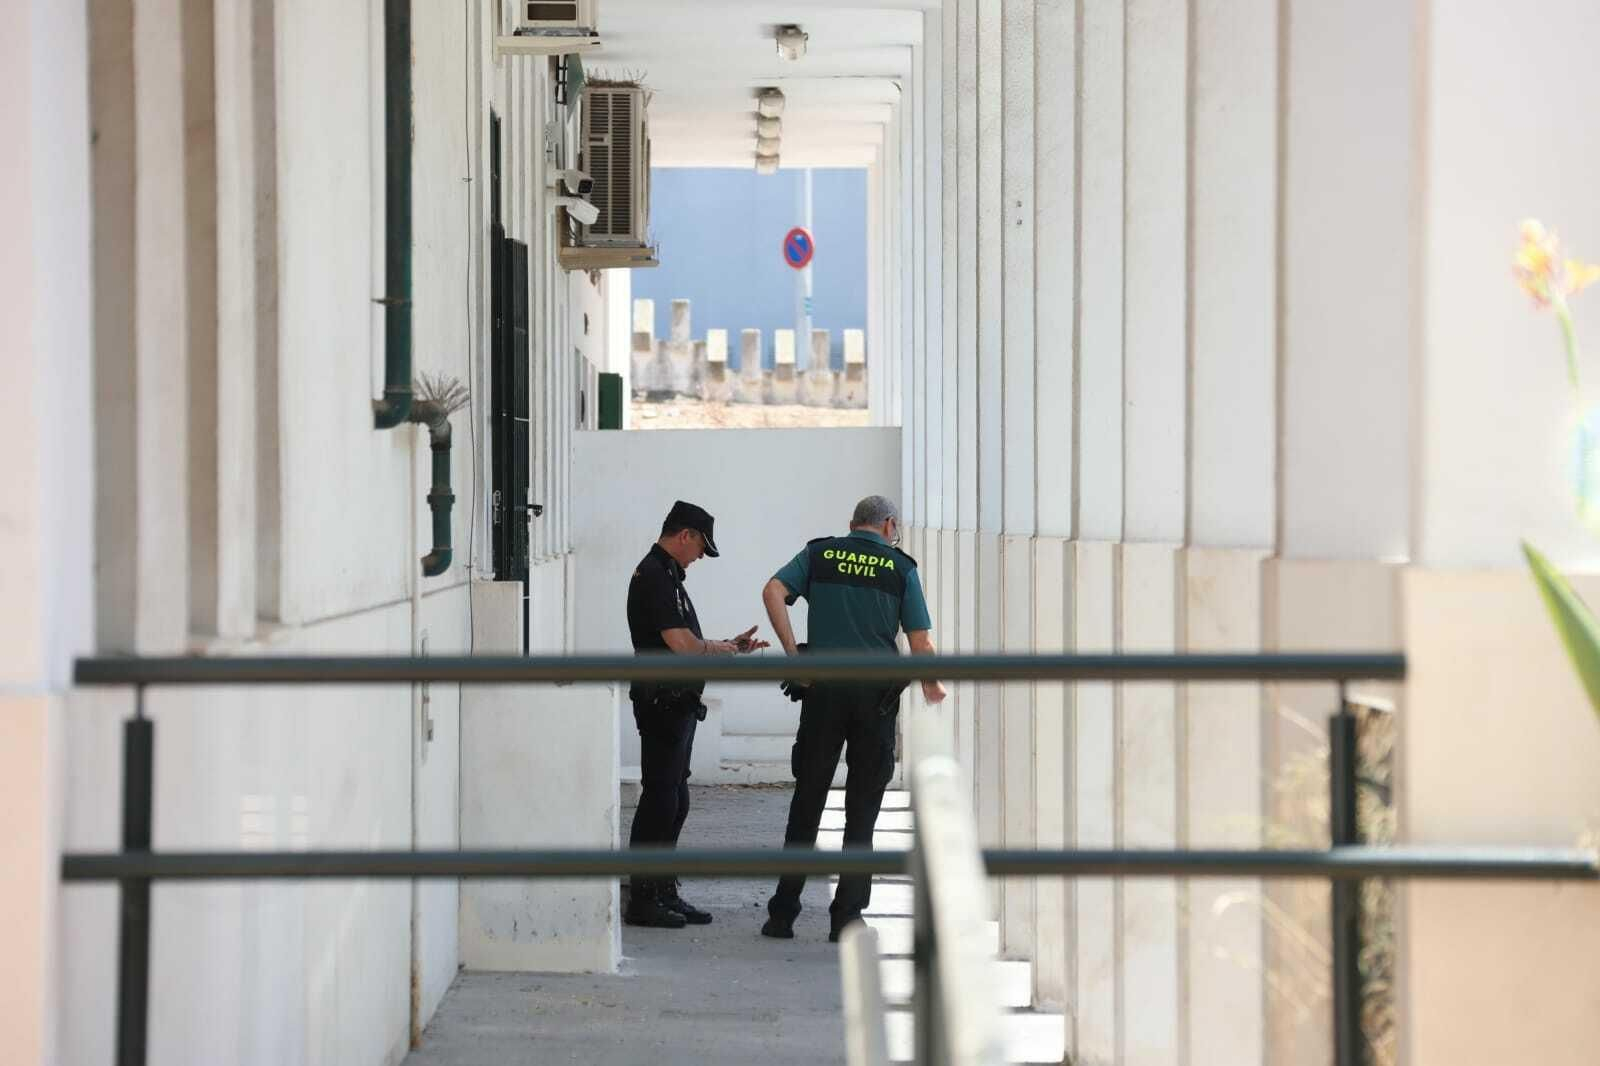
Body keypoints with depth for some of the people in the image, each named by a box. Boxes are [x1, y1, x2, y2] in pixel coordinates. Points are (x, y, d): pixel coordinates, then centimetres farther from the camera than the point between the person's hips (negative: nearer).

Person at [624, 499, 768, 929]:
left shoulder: (665, 574, 19)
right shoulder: (656, 575, -15)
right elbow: (680, 642, -22)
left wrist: (730, 646, 16)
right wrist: (721, 649, -6)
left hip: (675, 703, 11)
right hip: (663, 699, -11)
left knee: (673, 800, 14)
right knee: (660, 798, -7)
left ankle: (663, 892, 19)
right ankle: (642, 901, -4)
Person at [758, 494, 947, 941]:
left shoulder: (819, 553, 9)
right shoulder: (901, 567, 4)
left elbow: (773, 591, -9)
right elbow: (921, 643, -1)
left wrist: (793, 652, -6)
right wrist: (931, 684, 17)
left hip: (822, 689, 1)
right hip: (876, 694, -1)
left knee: (807, 801, 9)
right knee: (862, 808, 7)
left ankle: (783, 913, 8)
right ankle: (846, 917, 5)